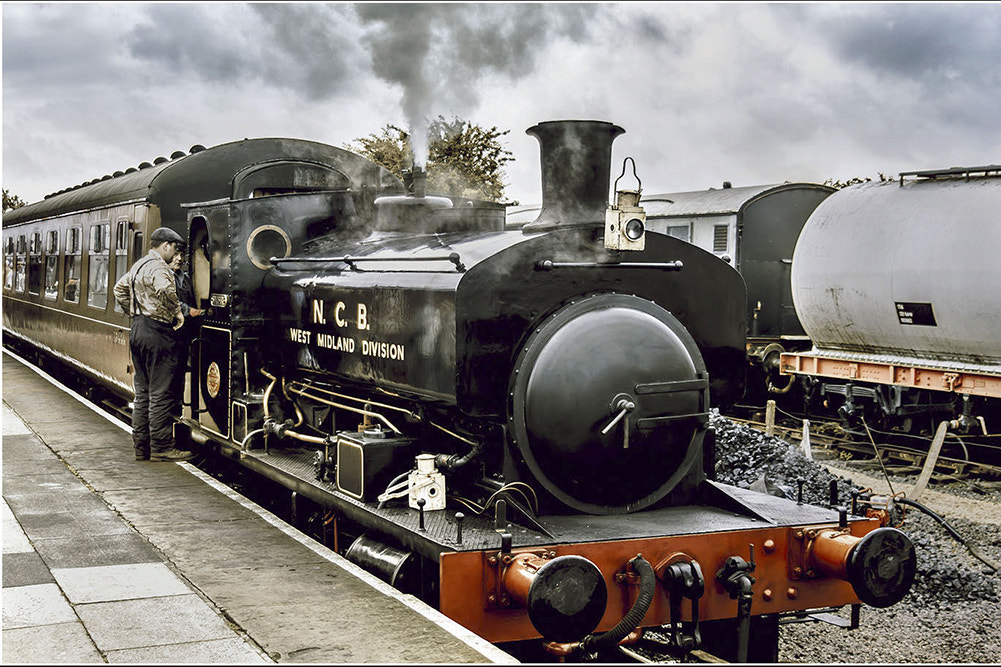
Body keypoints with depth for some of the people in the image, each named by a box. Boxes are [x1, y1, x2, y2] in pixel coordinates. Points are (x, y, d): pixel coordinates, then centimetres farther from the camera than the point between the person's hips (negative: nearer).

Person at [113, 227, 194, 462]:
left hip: (138, 329, 10)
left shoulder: (138, 266, 18)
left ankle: (141, 447, 16)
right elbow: (165, 290, -32)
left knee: (143, 392, 13)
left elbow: (120, 289, 31)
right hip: (157, 332, -10)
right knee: (160, 393, -5)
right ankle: (161, 447, -2)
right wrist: (177, 312, -18)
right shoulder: (158, 267, -13)